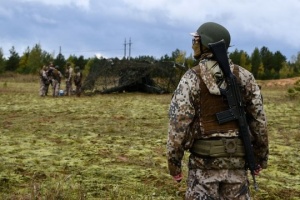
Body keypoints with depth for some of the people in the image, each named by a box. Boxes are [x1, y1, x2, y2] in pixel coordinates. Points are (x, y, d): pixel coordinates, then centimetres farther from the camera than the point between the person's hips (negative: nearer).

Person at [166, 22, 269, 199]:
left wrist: (174, 161, -5)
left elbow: (179, 122, -14)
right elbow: (258, 119, 1)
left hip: (204, 158, -3)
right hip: (236, 158, 3)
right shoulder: (245, 76, 0)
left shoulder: (191, 79, -10)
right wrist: (261, 155, 11)